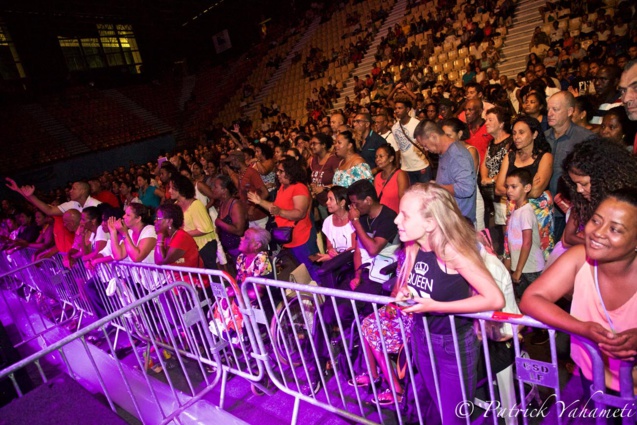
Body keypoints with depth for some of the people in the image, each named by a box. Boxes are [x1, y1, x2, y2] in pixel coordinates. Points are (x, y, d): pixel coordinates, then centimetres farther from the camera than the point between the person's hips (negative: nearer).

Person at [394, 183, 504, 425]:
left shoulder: (451, 251, -27)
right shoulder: (413, 248, -8)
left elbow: (495, 299, -31)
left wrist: (436, 307, -29)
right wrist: (404, 293, -12)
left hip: (455, 343, -6)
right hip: (421, 337, 6)